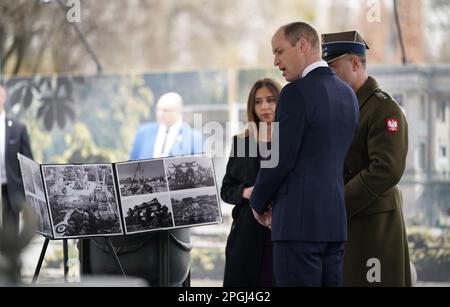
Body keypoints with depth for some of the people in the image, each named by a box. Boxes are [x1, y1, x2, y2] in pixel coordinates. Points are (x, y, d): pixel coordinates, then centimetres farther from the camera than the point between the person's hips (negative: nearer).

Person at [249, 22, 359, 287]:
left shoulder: (296, 93, -11)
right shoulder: (348, 94, 14)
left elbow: (280, 159, -14)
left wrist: (259, 203, 3)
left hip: (300, 221, -8)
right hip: (335, 219, 8)